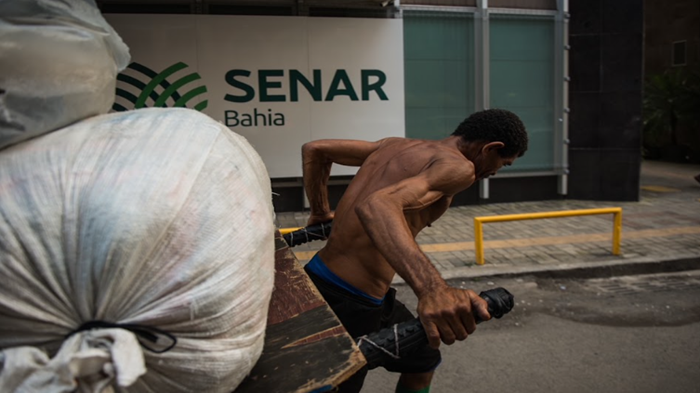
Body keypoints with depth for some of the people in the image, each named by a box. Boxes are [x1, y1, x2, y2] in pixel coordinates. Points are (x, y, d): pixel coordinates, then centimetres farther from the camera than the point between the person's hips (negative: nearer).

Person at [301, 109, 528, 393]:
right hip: (346, 299, -9)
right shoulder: (457, 167, -14)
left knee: (422, 359, 25)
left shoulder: (398, 145, 12)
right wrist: (433, 289, -49)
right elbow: (377, 205, -35)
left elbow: (314, 149, 17)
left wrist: (321, 212, 26)